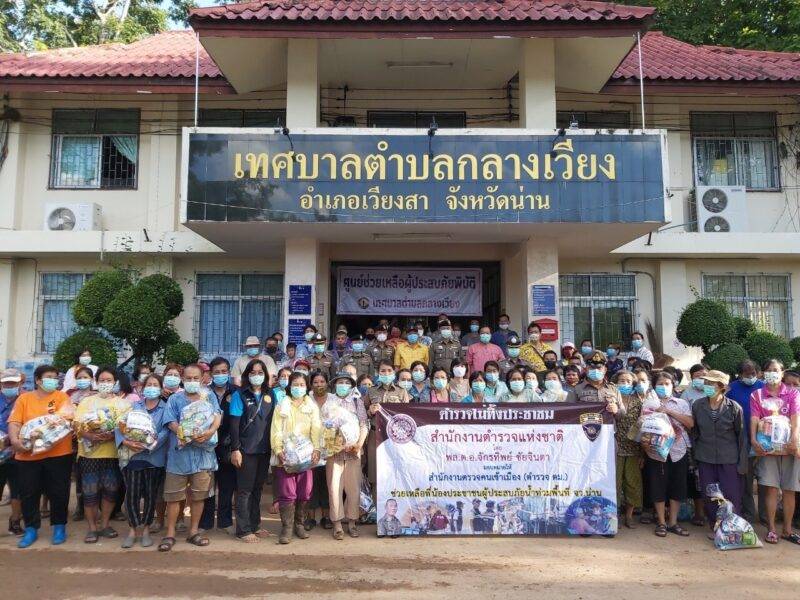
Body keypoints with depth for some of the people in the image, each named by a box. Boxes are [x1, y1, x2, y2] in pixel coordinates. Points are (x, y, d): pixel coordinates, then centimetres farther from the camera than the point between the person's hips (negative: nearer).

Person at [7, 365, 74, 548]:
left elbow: (64, 418, -12)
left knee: (58, 492, 5)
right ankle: (31, 529, 23)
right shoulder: (24, 398, 7)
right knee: (28, 494, 9)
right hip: (27, 455, 2)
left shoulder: (62, 397, 2)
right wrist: (14, 440, -19)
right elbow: (14, 422, -2)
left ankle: (59, 526, 20)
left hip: (58, 454, -2)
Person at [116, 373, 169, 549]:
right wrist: (125, 442, -16)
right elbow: (120, 425, 2)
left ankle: (145, 529, 20)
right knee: (131, 494, -2)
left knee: (150, 495, 5)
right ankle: (133, 529, 14)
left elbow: (165, 431, -8)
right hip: (132, 457, 1)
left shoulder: (165, 409, 5)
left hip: (154, 458, -1)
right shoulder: (134, 406, 13)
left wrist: (148, 445, -21)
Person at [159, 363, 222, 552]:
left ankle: (194, 531, 22)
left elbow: (217, 416, -3)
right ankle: (170, 534, 14)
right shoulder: (175, 399, 6)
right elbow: (171, 423, -6)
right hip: (180, 452, -1)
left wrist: (210, 432, -23)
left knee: (199, 494, 9)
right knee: (174, 495, 3)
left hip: (204, 452, 1)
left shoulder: (209, 396, 9)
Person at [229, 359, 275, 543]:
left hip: (264, 450, 5)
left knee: (258, 488, 14)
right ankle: (243, 530, 10)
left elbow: (272, 421, 11)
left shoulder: (269, 395, 8)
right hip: (246, 450, -5)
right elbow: (234, 424, -9)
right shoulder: (240, 395, -6)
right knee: (245, 490, 2)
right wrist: (235, 449, -15)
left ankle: (255, 525, 25)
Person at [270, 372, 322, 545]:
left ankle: (299, 524, 19)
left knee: (304, 493, 3)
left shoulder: (312, 407, 11)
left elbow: (316, 429, 2)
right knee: (287, 493, -5)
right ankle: (286, 528, 4)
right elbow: (276, 430, 1)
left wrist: (316, 449, -11)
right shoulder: (282, 406, 8)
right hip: (285, 455, -2)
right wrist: (278, 450, -11)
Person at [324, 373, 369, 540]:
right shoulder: (328, 403, 8)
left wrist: (359, 444, -8)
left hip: (353, 451, 1)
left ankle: (352, 523, 14)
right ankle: (337, 525, 7)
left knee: (354, 488, 2)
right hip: (334, 451, -1)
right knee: (334, 488, -2)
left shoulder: (357, 402, 11)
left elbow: (364, 424, 5)